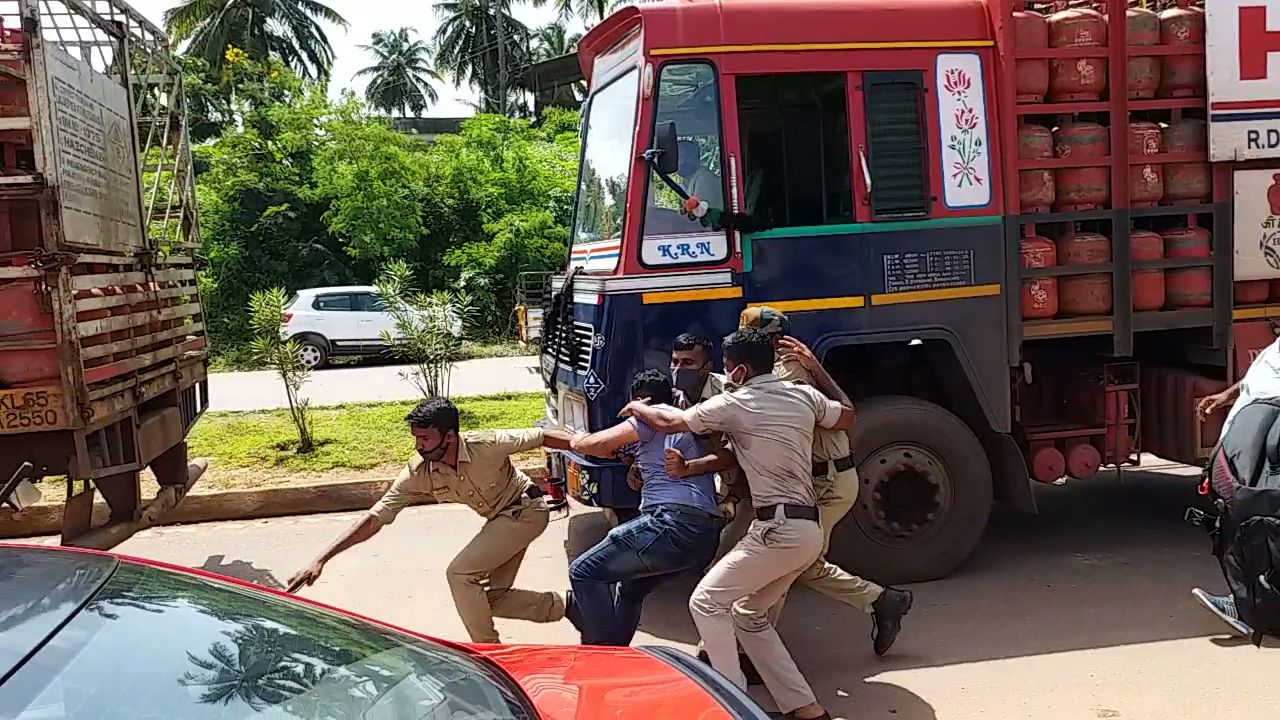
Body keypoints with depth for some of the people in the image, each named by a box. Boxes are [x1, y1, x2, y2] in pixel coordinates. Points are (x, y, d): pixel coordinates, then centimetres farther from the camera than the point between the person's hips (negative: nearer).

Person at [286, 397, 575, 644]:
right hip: (500, 519, 6)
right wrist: (321, 560, -24)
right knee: (493, 600, 5)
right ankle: (561, 605, 23)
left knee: (460, 574, -16)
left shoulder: (486, 445, -31)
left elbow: (542, 437, -19)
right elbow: (375, 518, -17)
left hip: (525, 510, -6)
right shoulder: (418, 472, -18)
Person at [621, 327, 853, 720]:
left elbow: (670, 423, 1)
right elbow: (847, 418, 28)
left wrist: (638, 408, 21)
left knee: (706, 601, -1)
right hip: (808, 530, 9)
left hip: (778, 529, -8)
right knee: (750, 613, 18)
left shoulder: (734, 404, -8)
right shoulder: (804, 395, 10)